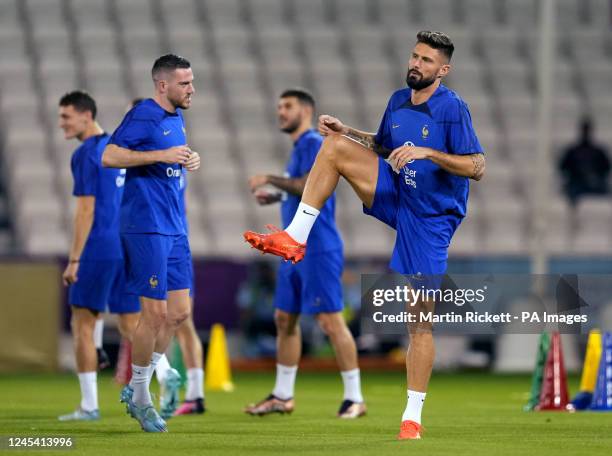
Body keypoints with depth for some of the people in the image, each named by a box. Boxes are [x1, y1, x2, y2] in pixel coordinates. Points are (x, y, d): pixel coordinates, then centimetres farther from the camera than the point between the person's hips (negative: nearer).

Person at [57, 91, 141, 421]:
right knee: (131, 326, 10)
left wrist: (74, 260, -13)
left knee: (83, 325, 1)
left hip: (99, 251, -7)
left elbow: (86, 210, -14)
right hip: (130, 250, 7)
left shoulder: (86, 155, -9)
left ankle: (89, 406, -1)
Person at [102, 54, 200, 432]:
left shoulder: (176, 118, 15)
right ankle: (140, 396, 10)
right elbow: (110, 156, -20)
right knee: (156, 314, -6)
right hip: (147, 227, -9)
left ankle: (138, 388, 20)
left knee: (180, 311, 8)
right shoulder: (144, 116, -12)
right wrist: (162, 155, -24)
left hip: (175, 228, 9)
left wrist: (188, 162, 7)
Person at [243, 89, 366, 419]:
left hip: (317, 250, -10)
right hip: (294, 251, 10)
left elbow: (307, 186, -23)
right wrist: (274, 197, 13)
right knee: (284, 319, 11)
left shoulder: (314, 144, -11)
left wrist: (269, 179, -14)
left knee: (330, 320, -9)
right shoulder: (299, 148, 18)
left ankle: (354, 398, -4)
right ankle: (282, 396, 19)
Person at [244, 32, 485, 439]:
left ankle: (413, 416, 1)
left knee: (420, 318, -6)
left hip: (430, 217, -6)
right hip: (395, 196, 6)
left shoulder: (453, 109, -15)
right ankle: (294, 238, -10)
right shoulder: (398, 100, 5)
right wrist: (347, 131, 6)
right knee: (335, 146, -11)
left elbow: (478, 168, -20)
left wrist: (428, 153, -30)